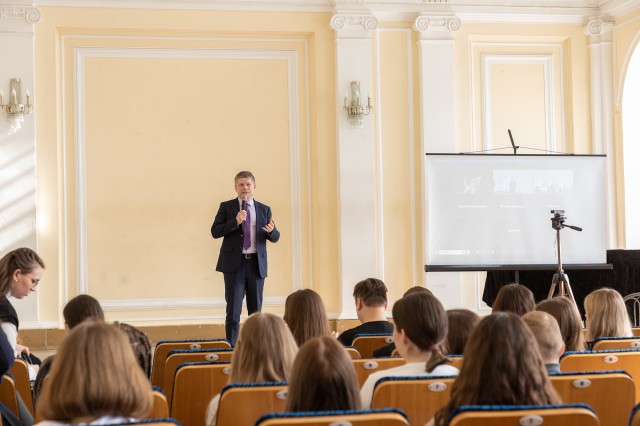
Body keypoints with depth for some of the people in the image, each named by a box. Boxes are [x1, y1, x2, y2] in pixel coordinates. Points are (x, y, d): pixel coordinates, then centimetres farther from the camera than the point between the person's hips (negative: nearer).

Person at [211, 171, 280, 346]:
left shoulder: (264, 210, 10)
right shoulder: (226, 207, 4)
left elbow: (275, 237, 10)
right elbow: (215, 231, -5)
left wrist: (271, 231, -14)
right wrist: (235, 221, -18)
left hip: (257, 264, 3)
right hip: (234, 264, -2)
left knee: (256, 310, 8)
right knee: (233, 311, -3)